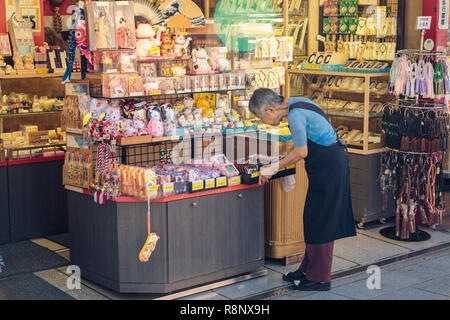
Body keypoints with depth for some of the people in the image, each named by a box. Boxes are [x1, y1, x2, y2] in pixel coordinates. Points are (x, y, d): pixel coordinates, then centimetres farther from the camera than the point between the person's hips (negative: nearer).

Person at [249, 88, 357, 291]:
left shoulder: (295, 115, -21)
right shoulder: (294, 103, 9)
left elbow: (302, 152, -18)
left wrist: (274, 169, -8)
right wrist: (284, 161, 13)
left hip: (329, 166, -10)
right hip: (329, 164, 10)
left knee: (319, 220, -3)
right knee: (313, 219, 15)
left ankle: (320, 278, 6)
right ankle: (308, 269, 25)